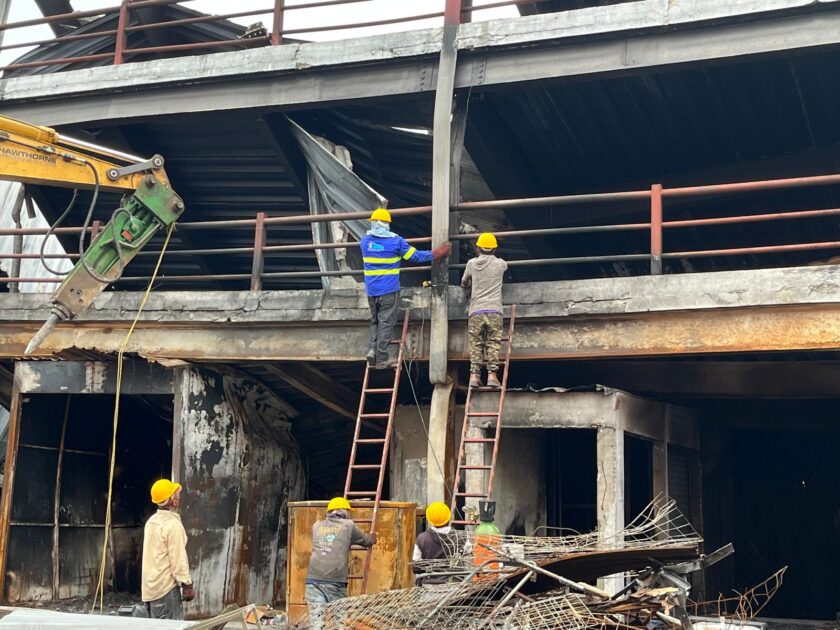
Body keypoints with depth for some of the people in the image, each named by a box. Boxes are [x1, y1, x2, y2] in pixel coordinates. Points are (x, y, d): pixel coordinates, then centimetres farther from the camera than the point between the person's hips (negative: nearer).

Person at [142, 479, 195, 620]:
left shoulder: (151, 522, 11)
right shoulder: (173, 525, -16)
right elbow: (178, 559, -17)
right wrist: (188, 585, -10)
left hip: (150, 586, 9)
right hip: (166, 587, -9)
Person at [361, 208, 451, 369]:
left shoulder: (365, 241, 5)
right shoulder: (395, 241, -7)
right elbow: (415, 256, -1)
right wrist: (434, 254, 10)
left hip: (371, 290, 4)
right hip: (389, 289, -4)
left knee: (375, 320, 18)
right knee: (386, 322, 0)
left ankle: (373, 348, 0)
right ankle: (381, 358, 0)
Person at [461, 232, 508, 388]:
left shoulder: (472, 263, 9)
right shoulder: (500, 264, 7)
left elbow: (464, 283, 24)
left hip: (476, 311, 1)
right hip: (494, 311, -1)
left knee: (476, 344, 3)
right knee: (493, 344, 0)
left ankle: (474, 375, -7)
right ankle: (492, 375, -10)